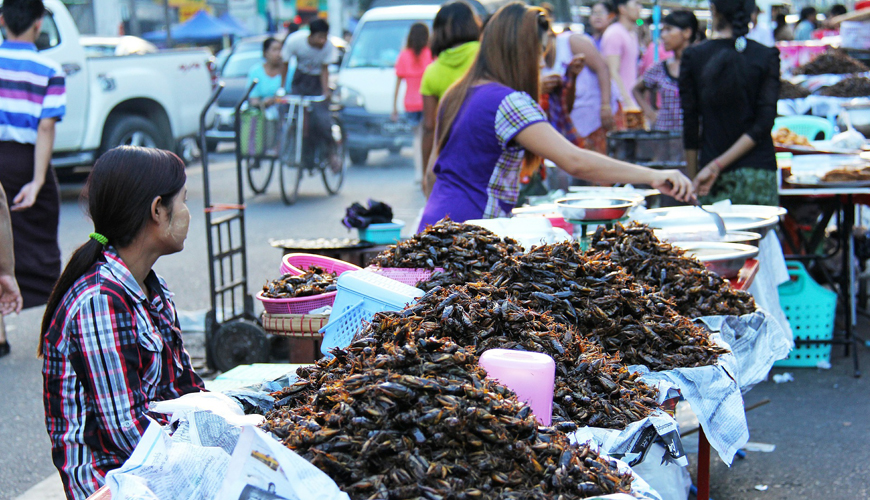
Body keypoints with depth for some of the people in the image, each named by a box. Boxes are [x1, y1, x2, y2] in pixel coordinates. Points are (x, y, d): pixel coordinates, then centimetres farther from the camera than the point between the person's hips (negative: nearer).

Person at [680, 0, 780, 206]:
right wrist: (718, 165, -9)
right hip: (758, 172, 0)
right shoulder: (767, 56, 1)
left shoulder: (693, 57, 0)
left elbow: (690, 124, 2)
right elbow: (764, 123, -7)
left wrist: (692, 181, 10)